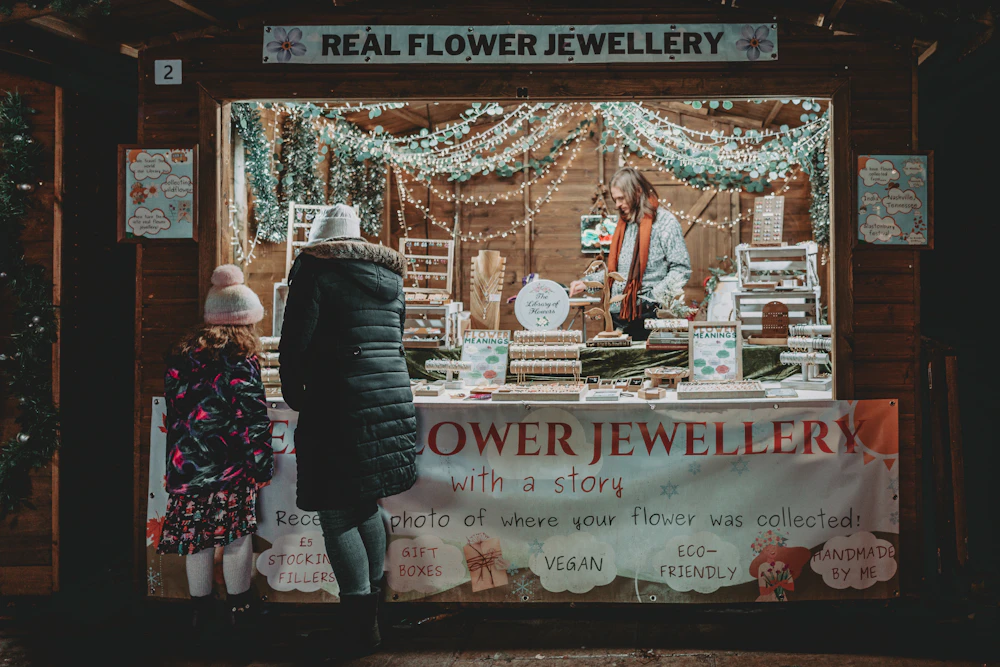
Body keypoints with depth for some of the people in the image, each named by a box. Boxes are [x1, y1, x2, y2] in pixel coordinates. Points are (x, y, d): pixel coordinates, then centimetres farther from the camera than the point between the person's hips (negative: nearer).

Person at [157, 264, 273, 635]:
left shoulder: (181, 357, 9)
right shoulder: (241, 361, -7)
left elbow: (173, 413, 13)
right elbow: (253, 420, -9)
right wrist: (262, 467, -1)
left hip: (185, 466, 5)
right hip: (229, 469, -5)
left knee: (197, 539, 11)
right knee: (236, 538, 6)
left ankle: (201, 617, 20)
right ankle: (239, 614, 14)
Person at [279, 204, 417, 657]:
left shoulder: (315, 270, -2)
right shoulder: (389, 276, 18)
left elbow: (295, 343, -7)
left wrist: (295, 396, 7)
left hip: (339, 407, -7)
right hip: (394, 400, 7)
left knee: (336, 514, -2)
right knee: (365, 505, 18)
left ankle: (361, 628, -1)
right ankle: (372, 602, 27)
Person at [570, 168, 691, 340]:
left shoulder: (665, 222, -6)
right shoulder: (624, 223, 18)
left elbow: (681, 269, -11)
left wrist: (652, 297, -18)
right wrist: (586, 282, 13)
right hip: (618, 316, 7)